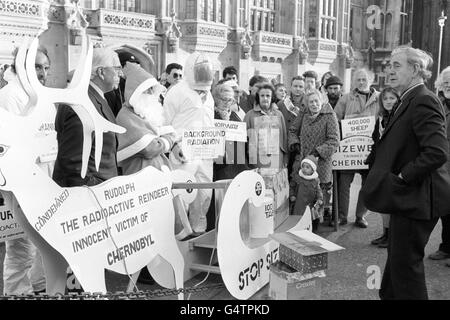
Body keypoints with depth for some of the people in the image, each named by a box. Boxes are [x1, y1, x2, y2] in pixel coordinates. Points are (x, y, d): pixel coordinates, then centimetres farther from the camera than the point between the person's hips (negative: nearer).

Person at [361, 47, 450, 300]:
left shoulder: (423, 101, -18)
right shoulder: (411, 101, 13)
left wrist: (402, 177, -20)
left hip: (417, 198, -10)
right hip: (408, 196, 10)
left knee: (406, 263, 1)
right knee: (398, 258, 21)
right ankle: (390, 295, 36)